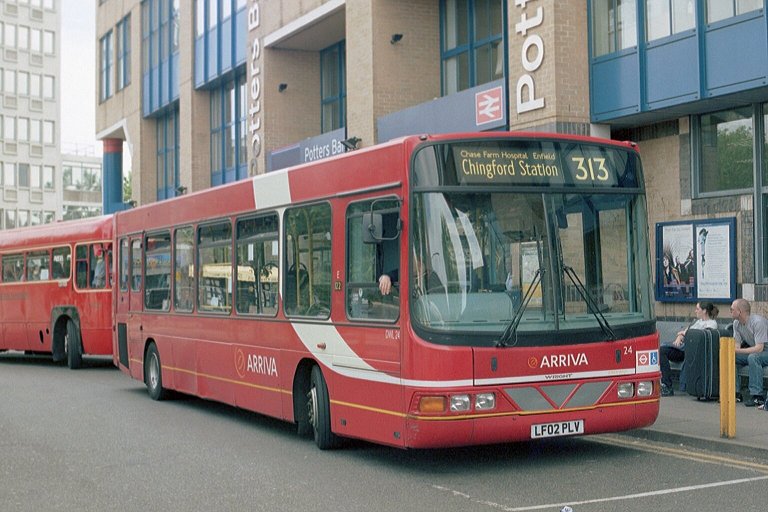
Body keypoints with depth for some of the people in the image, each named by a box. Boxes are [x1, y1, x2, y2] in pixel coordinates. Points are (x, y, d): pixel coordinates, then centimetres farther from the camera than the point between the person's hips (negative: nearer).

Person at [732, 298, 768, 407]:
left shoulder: (758, 322, -26)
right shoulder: (736, 323, 0)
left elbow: (759, 348, -31)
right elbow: (737, 344, 1)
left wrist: (737, 351, -37)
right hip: (752, 350, 8)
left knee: (753, 357, -37)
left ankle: (757, 396, -32)